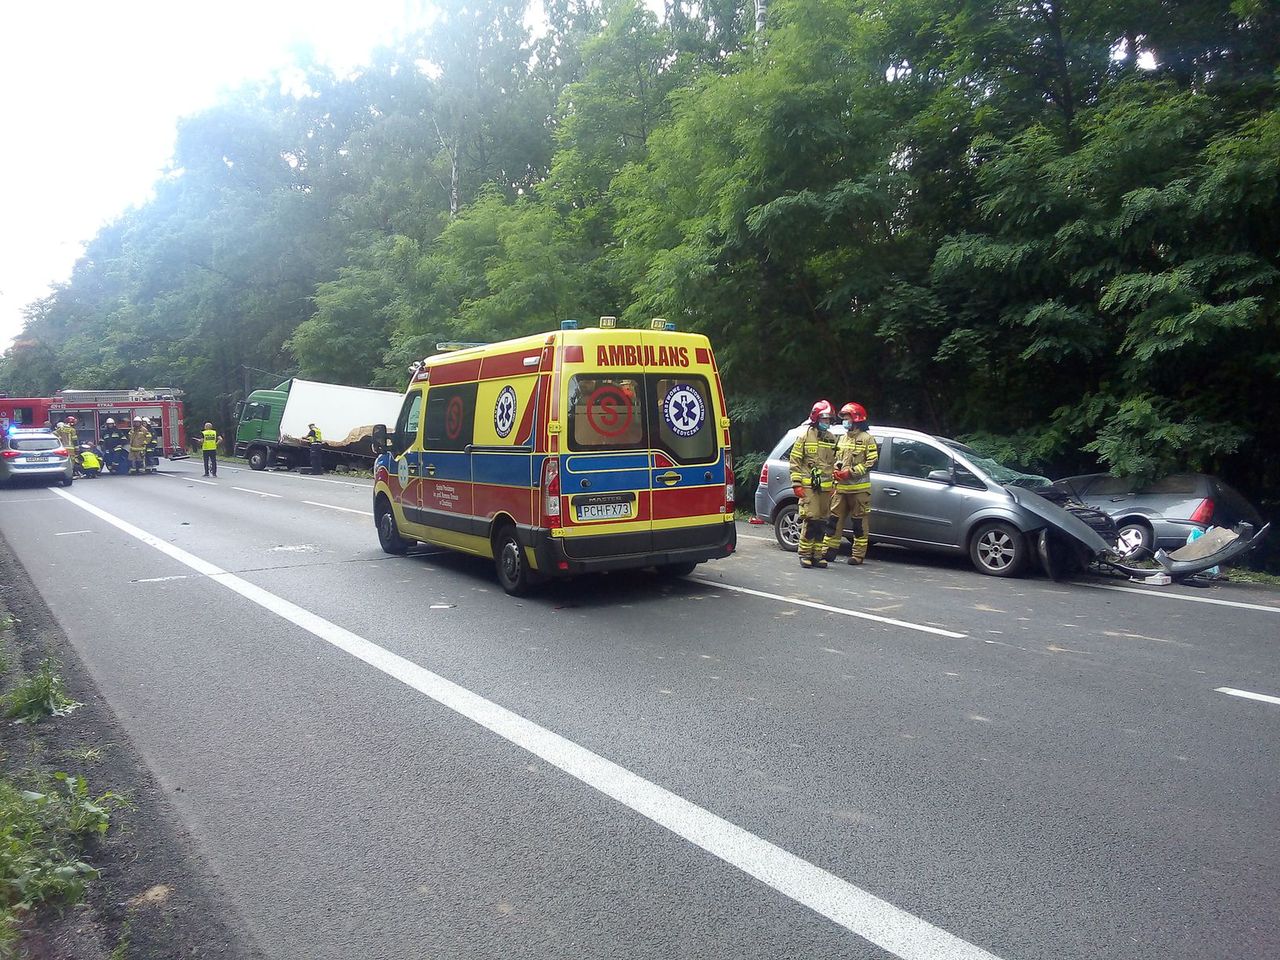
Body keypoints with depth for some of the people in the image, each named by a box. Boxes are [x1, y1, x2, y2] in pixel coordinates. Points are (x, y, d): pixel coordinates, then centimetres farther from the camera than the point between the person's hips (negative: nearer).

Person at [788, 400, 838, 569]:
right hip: (808, 486, -5)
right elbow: (795, 461, -2)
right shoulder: (804, 436, 0)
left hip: (826, 487, 5)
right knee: (810, 519, -11)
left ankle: (818, 554, 14)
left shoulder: (831, 438, 15)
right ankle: (805, 554, -3)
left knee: (822, 521, 7)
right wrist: (796, 484, -9)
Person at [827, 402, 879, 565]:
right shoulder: (842, 439, 18)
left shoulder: (867, 439, -4)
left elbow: (871, 462, -10)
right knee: (834, 519, 5)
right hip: (841, 487, 6)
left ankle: (858, 554, 6)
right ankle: (830, 550, 11)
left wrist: (851, 472, -16)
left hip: (859, 488, -6)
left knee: (860, 522, 1)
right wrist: (836, 471, 3)